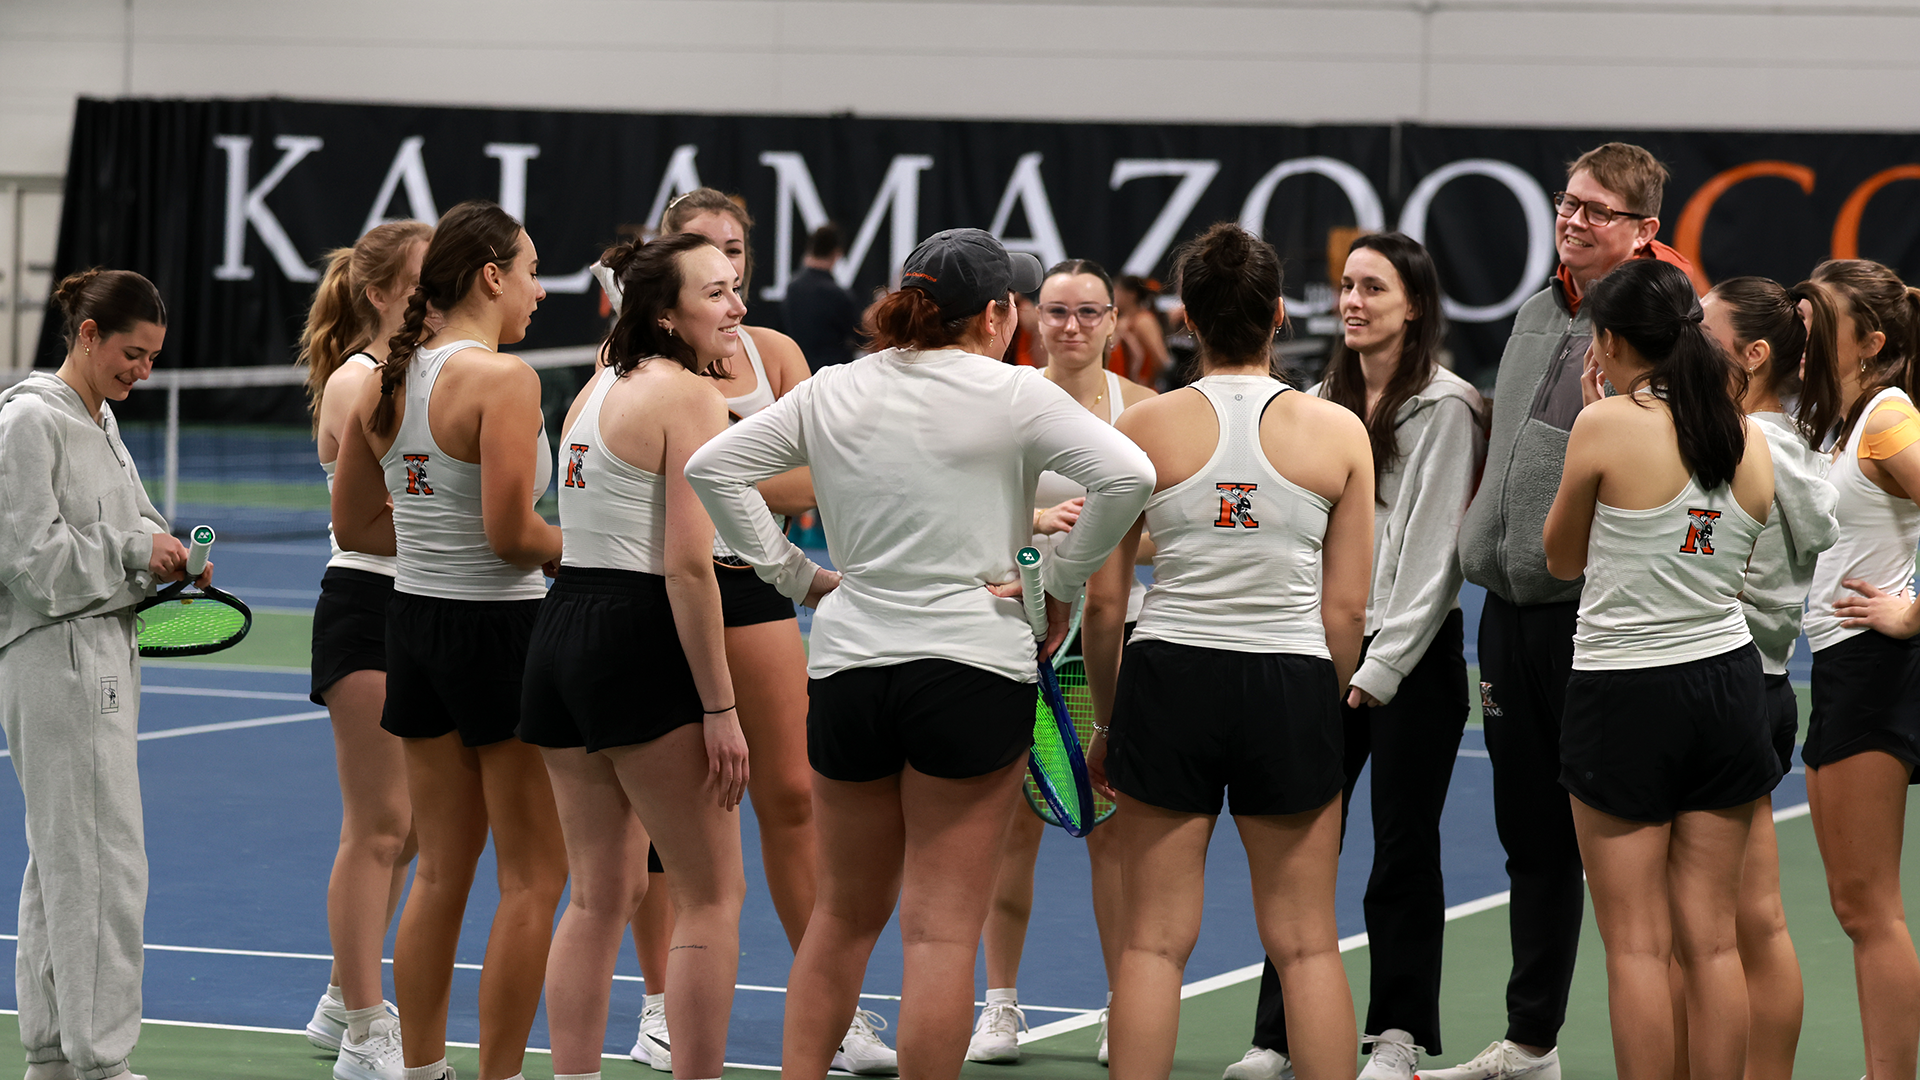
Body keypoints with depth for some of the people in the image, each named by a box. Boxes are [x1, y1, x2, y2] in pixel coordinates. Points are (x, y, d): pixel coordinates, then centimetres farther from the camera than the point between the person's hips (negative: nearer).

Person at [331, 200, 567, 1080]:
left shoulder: (385, 381, 6)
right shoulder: (503, 379, -18)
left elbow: (355, 524, 13)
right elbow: (512, 533, -22)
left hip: (416, 618, 8)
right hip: (499, 628, -8)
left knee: (441, 869, 17)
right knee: (533, 878, 3)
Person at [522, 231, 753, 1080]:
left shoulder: (600, 387, 14)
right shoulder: (691, 398, -12)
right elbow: (688, 566, -18)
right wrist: (720, 708, -16)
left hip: (562, 629, 8)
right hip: (641, 644, -8)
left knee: (599, 896, 13)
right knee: (713, 894, 1)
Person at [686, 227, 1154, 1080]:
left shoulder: (830, 393, 7)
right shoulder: (1011, 394, -6)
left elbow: (711, 468, 7)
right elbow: (1126, 474, -16)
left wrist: (791, 573, 9)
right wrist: (1062, 580, -4)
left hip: (845, 670, 4)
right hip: (972, 669, -4)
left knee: (844, 914, 17)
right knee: (941, 929, -1)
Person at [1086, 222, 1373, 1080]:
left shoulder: (1142, 428, -3)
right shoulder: (1339, 432, -1)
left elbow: (1103, 602, -1)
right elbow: (1346, 610, 1)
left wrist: (1106, 722, 12)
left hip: (1167, 684, 0)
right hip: (1292, 687, 0)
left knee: (1154, 941, 6)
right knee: (1306, 945, 9)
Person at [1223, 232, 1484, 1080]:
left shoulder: (1444, 407, -6)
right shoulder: (1322, 403, 12)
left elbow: (1432, 550, -10)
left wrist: (1383, 666, -13)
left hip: (1413, 657, -5)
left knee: (1403, 848, 2)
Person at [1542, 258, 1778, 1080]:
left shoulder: (1608, 426, -12)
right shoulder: (1750, 440, 3)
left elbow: (1563, 559, 2)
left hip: (1624, 695, -5)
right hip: (1726, 685, 5)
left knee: (1637, 946, 1)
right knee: (1712, 941, 9)